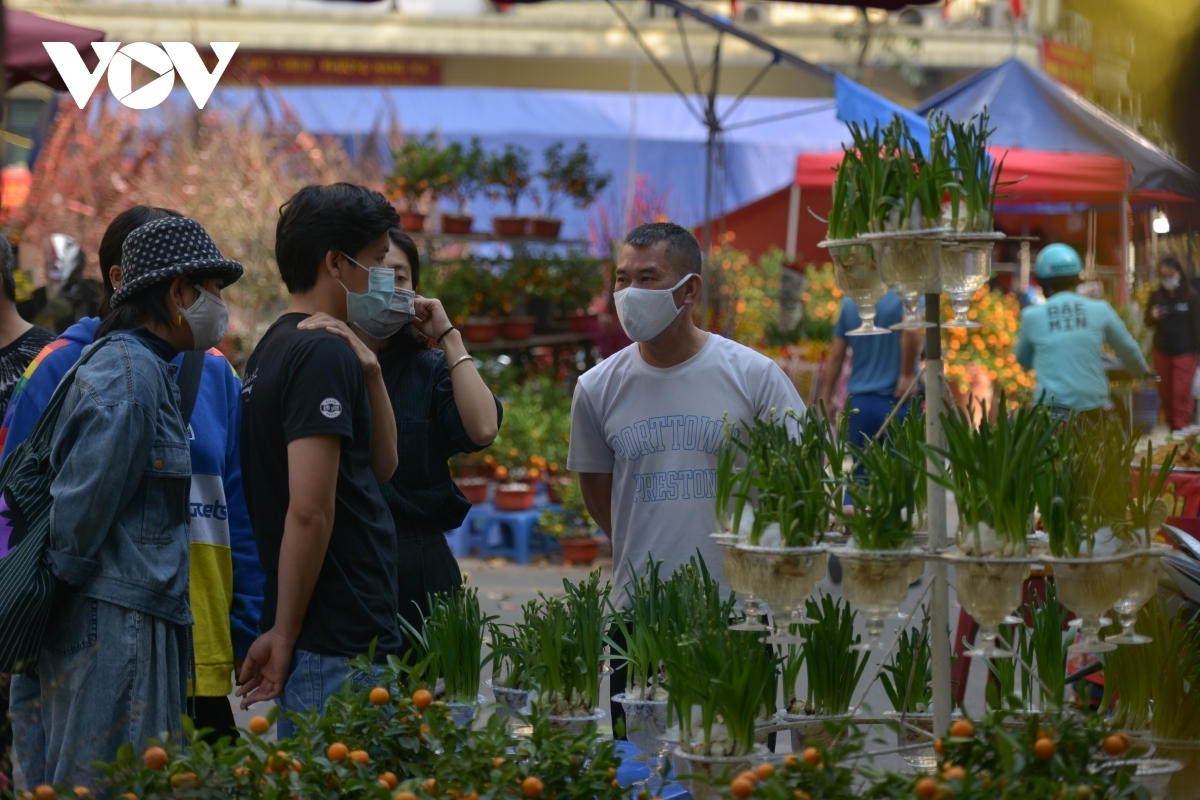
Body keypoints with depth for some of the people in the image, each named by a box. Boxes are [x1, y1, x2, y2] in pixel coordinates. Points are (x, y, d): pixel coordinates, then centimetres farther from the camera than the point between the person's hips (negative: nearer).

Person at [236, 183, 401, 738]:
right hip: (340, 647, -10)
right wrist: (283, 635, -17)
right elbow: (310, 510, -23)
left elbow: (382, 466, 21)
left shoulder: (276, 348, 16)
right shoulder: (325, 355, -14)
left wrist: (368, 372, 7)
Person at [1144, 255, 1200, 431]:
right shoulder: (1156, 296, 5)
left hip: (1184, 352, -4)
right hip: (1162, 351, 4)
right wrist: (1153, 317, -14)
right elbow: (1148, 323, 9)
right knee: (1165, 392, 7)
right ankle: (1171, 426, 17)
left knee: (1181, 393, -9)